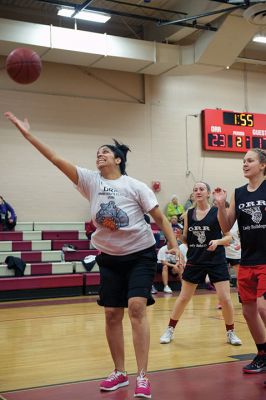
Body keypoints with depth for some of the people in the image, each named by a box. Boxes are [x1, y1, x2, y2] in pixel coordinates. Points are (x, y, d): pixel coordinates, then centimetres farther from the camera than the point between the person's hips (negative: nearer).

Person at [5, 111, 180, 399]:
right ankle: (119, 373, 19)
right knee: (112, 313, 4)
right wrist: (28, 134, -12)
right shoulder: (90, 180, -1)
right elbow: (56, 159, -7)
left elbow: (159, 217, -3)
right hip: (110, 257, 4)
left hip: (140, 254, -4)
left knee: (136, 306, -16)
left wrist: (174, 245, -12)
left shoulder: (135, 186, -8)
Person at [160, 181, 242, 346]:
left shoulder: (217, 212, -6)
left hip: (216, 261, -3)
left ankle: (231, 333, 17)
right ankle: (170, 330, 24)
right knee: (183, 297, 10)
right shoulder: (189, 214, 4)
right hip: (194, 261, 3)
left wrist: (217, 241, -23)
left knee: (225, 298, -5)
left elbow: (228, 237, -4)